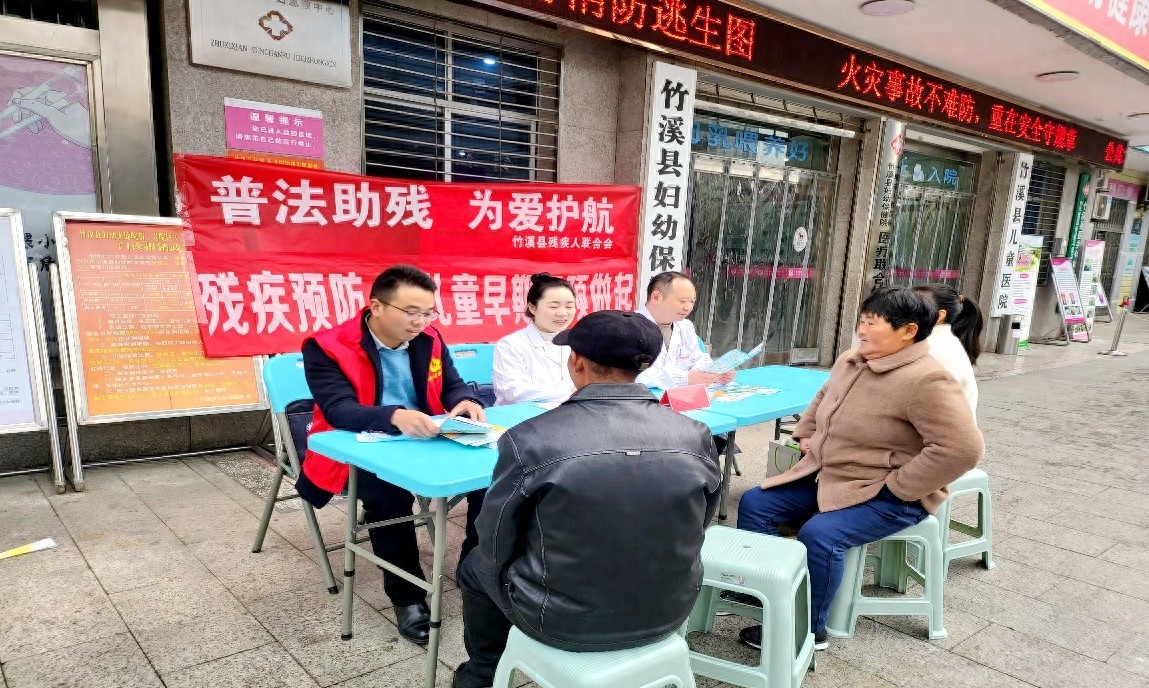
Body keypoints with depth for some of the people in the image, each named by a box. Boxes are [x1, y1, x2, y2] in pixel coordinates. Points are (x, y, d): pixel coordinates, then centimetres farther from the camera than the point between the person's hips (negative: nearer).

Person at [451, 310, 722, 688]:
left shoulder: (529, 440, -22)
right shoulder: (696, 436, -12)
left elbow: (497, 545, -8)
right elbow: (691, 533, 3)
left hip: (565, 620, -3)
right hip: (669, 612, 4)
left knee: (477, 566, 26)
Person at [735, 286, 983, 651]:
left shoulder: (925, 381, -22)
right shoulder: (851, 360, 5)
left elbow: (962, 448, -29)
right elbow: (823, 398, 26)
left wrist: (896, 487, -24)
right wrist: (806, 433, 13)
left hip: (884, 495, -8)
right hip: (825, 475, 9)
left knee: (819, 535, -30)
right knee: (754, 504, -1)